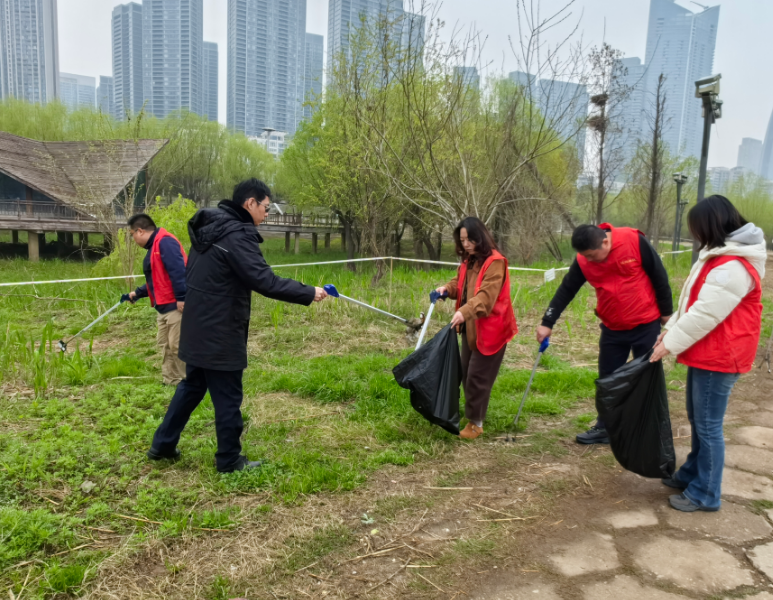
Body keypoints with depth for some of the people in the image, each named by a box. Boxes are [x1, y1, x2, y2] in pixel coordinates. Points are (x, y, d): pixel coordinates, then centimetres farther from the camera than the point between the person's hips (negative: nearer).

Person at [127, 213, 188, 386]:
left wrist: (181, 298, -26)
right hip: (164, 306, 11)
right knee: (165, 345, 14)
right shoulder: (154, 247, 19)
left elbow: (178, 271, -24)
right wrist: (137, 293, 28)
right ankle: (170, 381, 22)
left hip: (176, 305, -11)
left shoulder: (165, 242, -15)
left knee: (177, 345, -6)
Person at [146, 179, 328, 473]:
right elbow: (265, 281, -26)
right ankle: (230, 460, 19)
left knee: (192, 385, 23)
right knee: (228, 397, 5)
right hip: (221, 333, -9)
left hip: (199, 327, 9)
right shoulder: (237, 235, -21)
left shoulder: (210, 228, 9)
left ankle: (162, 444, 33)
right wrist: (309, 293, -18)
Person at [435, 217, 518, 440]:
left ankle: (476, 423, 11)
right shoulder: (468, 261, 10)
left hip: (489, 328, -9)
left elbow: (486, 295, -29)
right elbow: (461, 284, 17)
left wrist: (465, 311, -43)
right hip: (470, 327, 9)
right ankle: (472, 417, 29)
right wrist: (447, 288, -6)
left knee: (478, 376, -3)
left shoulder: (495, 262, -18)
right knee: (466, 374, 14)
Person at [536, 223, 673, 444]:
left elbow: (659, 276, -10)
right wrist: (548, 323, -8)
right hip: (612, 328, 4)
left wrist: (666, 311, -3)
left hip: (646, 324, -3)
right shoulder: (583, 261, -9)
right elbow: (566, 290, -4)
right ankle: (605, 428, 22)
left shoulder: (635, 242, -19)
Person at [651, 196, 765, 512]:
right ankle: (692, 474, 35)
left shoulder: (732, 267, -24)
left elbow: (706, 314, -24)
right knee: (697, 418, 20)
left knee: (708, 425, 0)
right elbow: (695, 302, 15)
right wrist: (670, 329, 8)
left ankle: (705, 494, 13)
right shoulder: (718, 256, 10)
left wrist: (671, 344, -16)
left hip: (718, 357, -10)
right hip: (706, 353, 10)